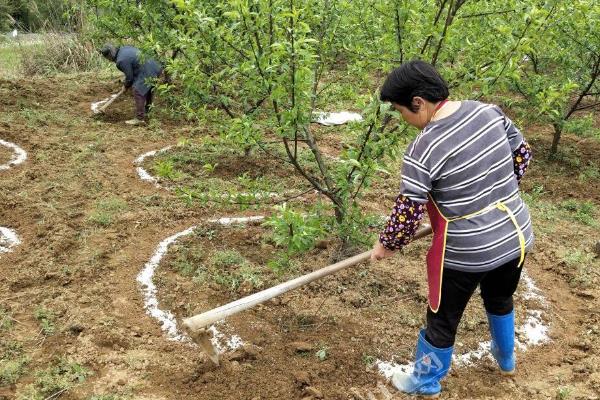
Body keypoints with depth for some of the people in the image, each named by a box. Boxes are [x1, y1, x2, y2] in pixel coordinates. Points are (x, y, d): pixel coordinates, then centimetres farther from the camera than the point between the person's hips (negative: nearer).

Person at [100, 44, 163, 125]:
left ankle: (140, 118, -8)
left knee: (138, 92, -9)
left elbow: (129, 76, -10)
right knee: (147, 91, 24)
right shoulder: (124, 48, 10)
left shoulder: (121, 61, -18)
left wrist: (126, 86, 10)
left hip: (148, 72, -10)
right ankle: (147, 112, 40)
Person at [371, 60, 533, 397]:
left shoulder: (423, 150, -23)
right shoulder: (489, 111, -6)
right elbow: (523, 155, 6)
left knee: (443, 319, 17)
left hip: (466, 252, -6)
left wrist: (387, 246, 0)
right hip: (515, 235, 7)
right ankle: (506, 359, 58)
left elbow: (408, 214, -18)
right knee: (501, 299, 33)